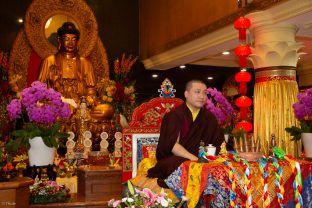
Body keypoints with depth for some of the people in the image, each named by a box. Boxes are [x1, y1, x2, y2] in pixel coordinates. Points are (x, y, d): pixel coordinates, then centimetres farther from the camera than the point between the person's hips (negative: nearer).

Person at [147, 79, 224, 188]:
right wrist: (194, 158, -26)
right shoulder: (175, 115, -4)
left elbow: (219, 142, 14)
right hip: (172, 161, -5)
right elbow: (172, 144, -15)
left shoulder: (209, 118, 13)